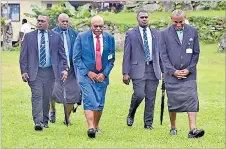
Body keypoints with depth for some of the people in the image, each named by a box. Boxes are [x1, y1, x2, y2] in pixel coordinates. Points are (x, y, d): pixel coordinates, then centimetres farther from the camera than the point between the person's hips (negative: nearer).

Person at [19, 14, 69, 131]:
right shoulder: (29, 36, 6)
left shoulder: (56, 37, 7)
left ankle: (45, 121, 19)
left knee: (47, 97, 7)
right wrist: (24, 71, -4)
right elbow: (23, 55, 4)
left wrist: (64, 68, -4)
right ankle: (38, 122, -19)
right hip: (34, 72, -1)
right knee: (37, 96, -12)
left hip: (50, 72, 1)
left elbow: (62, 54, 8)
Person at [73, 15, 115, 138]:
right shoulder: (81, 37, -4)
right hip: (86, 74, -3)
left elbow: (111, 59, 7)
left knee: (100, 103, 7)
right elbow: (76, 58, -3)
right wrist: (88, 72, -11)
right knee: (89, 101, -16)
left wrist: (104, 73, -5)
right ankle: (90, 127, -25)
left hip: (102, 76, 3)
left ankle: (96, 126, 23)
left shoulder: (109, 38, 3)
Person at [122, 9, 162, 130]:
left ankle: (148, 123, 12)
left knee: (151, 98, 3)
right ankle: (131, 115, 11)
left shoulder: (156, 34, 14)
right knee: (139, 94, -15)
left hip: (153, 70, 3)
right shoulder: (131, 34, 4)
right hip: (138, 69, -3)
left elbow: (160, 53, 17)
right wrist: (125, 73, -5)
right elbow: (126, 55, 2)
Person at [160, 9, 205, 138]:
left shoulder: (193, 32, 5)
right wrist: (173, 71, -8)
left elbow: (196, 53, 6)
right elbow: (164, 55, 0)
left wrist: (189, 69, -4)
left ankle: (193, 130, -16)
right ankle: (173, 128, 20)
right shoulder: (165, 33, 1)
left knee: (192, 99, -11)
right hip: (172, 73, 0)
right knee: (172, 102, 5)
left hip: (189, 73, 0)